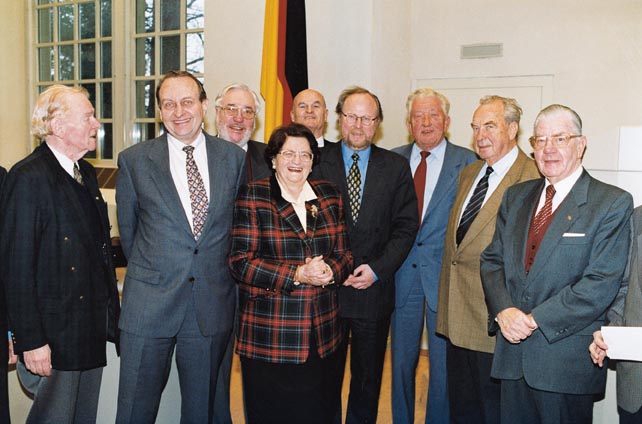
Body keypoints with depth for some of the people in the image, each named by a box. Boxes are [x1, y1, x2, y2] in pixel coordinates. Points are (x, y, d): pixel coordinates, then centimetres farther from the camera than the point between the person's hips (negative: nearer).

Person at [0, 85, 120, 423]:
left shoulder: (86, 173, 11)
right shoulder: (28, 178, -16)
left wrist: (111, 313, 14)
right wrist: (31, 341, -18)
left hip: (93, 330, 8)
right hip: (53, 336, -8)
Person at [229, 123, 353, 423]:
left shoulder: (329, 195, 10)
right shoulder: (252, 197, -3)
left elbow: (343, 253, 12)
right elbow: (241, 261, -9)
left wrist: (331, 271, -12)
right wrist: (296, 275, -18)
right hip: (269, 339, -3)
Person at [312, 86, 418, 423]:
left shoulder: (396, 168, 4)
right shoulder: (317, 161, 1)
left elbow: (406, 226, 1)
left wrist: (377, 269, -10)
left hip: (374, 289, 1)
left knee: (368, 382, 15)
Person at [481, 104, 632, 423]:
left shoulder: (612, 203, -7)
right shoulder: (515, 196, 11)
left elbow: (602, 282, -15)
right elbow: (492, 260, 8)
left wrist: (535, 320, -16)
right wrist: (503, 310, -10)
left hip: (567, 359, -4)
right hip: (513, 354, 5)